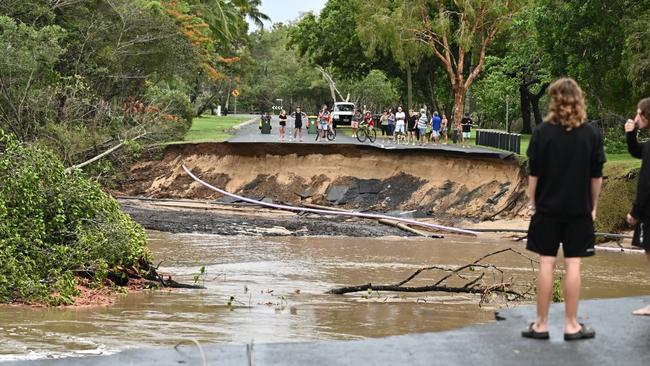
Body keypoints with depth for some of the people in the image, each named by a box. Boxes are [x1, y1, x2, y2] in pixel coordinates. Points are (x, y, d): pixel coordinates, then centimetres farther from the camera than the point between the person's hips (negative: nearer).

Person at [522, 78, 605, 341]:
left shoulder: (543, 132, -6)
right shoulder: (591, 134, -3)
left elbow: (534, 172, -4)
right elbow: (597, 176, 2)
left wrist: (532, 202, 6)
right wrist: (593, 206, 12)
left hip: (547, 208, -1)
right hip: (579, 209, 1)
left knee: (546, 263, 4)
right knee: (573, 265, 4)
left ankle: (541, 324, 9)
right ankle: (571, 325, 9)